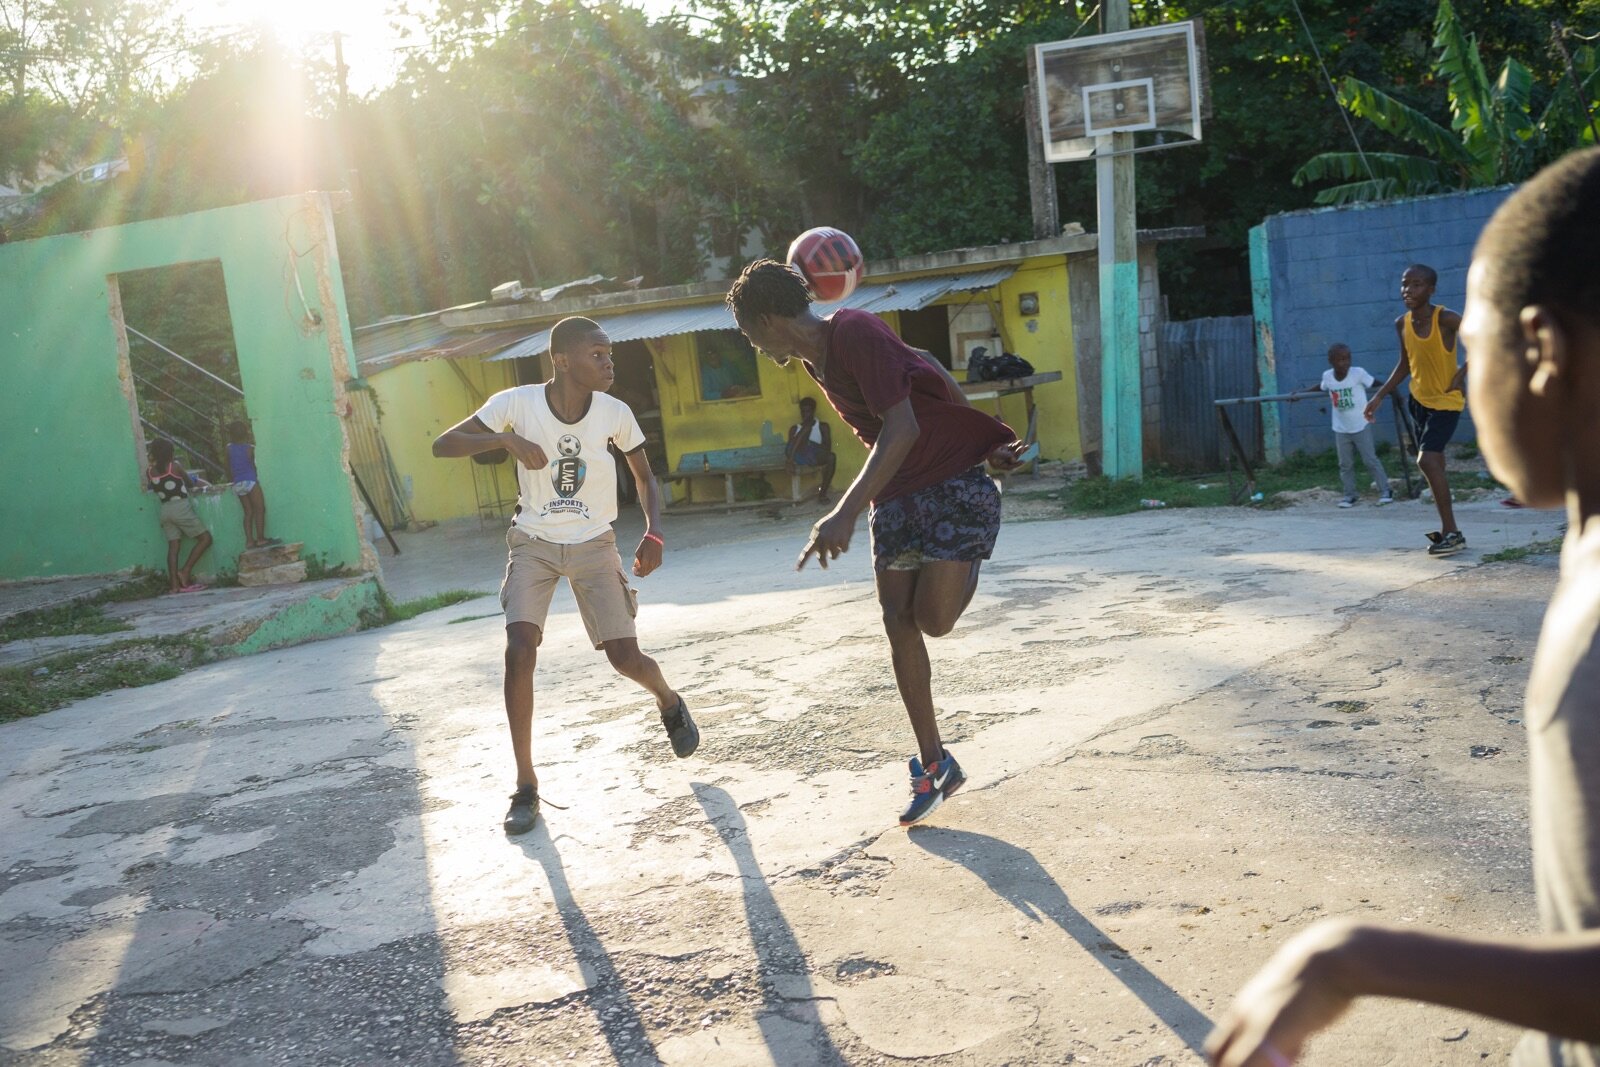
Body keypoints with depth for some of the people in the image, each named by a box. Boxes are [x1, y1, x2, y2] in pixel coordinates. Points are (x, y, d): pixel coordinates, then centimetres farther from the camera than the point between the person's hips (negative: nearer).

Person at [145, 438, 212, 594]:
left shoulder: (149, 471, 3)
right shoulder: (175, 466, -8)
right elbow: (190, 482, 4)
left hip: (165, 510, 6)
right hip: (181, 508, -5)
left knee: (173, 546, 4)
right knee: (205, 538, 1)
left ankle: (174, 583, -1)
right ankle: (185, 571, -8)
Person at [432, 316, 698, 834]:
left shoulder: (615, 413, -12)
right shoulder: (517, 403, -17)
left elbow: (645, 477, 3)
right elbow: (443, 444, -16)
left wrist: (654, 534, -14)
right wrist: (507, 439, -33)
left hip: (594, 544, 1)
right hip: (533, 544, -1)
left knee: (626, 657, -6)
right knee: (519, 651, -19)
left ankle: (669, 701, 33)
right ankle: (526, 786, -5)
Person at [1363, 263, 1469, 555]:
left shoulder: (1446, 319, -21)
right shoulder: (1402, 324, -3)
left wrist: (1463, 372, -25)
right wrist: (1379, 396, 8)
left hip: (1446, 401, -7)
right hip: (1419, 399, 7)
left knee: (1427, 460, -20)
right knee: (1433, 464, 13)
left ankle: (1452, 532, -13)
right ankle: (1447, 531, 24)